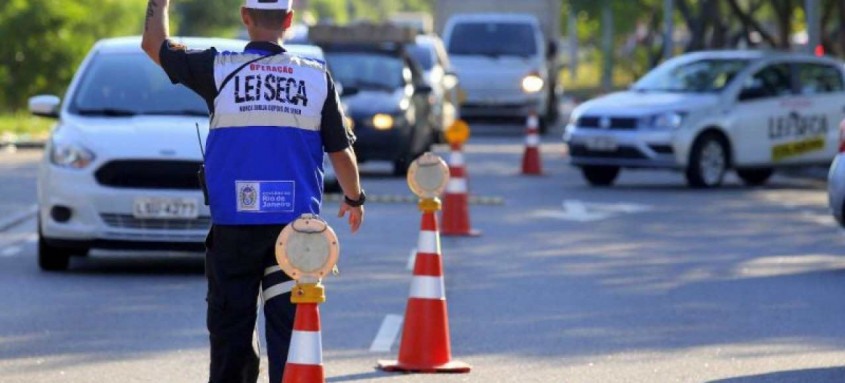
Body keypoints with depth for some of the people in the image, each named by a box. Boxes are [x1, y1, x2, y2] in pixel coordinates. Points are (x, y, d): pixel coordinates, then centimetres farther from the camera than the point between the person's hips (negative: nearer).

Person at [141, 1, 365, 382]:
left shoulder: (219, 69, -4)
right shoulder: (316, 77, 0)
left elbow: (154, 43, 11)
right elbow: (341, 151, 7)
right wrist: (354, 198, 25)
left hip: (234, 225, -1)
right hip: (297, 225, 1)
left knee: (231, 327, 8)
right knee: (290, 328, 0)